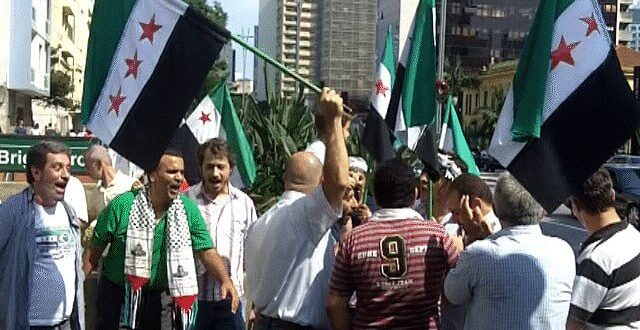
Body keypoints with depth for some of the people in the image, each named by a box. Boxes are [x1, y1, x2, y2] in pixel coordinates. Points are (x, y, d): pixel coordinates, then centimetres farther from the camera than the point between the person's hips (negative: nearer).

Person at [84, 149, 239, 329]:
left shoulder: (189, 209, -9)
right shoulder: (122, 205, -15)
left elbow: (206, 250, -12)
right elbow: (95, 248, -5)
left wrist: (226, 280, -25)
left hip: (159, 296, 2)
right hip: (116, 292, -2)